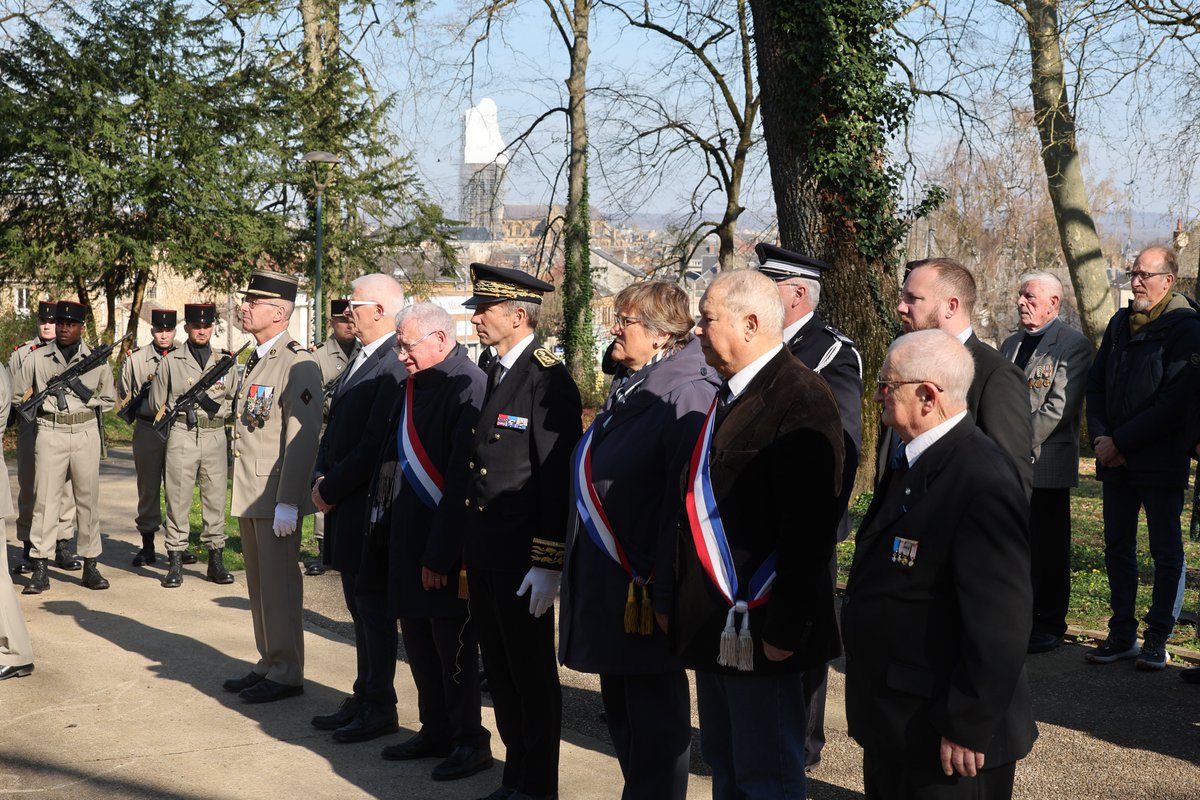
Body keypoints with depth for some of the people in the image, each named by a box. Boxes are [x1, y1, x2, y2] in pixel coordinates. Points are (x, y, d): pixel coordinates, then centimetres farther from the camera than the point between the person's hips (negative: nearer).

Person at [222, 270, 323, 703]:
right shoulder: (255, 361, 16)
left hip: (276, 494, -9)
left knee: (279, 585, -2)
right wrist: (240, 490, 18)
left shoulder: (298, 364, -14)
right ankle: (269, 663, 25)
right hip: (248, 493, 9)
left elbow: (302, 439, -19)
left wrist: (287, 503, -22)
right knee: (258, 584, 15)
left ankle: (286, 673, 7)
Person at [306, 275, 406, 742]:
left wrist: (332, 490, -14)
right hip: (344, 507, 10)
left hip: (368, 508, -9)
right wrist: (321, 476, 4)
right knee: (360, 609, 16)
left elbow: (375, 445, -23)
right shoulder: (361, 360, 14)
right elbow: (335, 428, 19)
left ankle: (380, 710, 12)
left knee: (374, 610, 1)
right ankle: (363, 699, 26)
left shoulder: (394, 366, -19)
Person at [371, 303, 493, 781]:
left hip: (446, 544, -8)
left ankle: (471, 741, 16)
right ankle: (435, 732, 28)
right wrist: (388, 533, 12)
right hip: (408, 539, 9)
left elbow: (463, 478, -21)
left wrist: (440, 553, -21)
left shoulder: (468, 387, -17)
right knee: (418, 638, 15)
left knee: (452, 643, 1)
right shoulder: (413, 386, 11)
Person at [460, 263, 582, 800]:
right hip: (483, 554, 8)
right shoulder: (493, 374, 13)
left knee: (532, 675, 4)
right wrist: (469, 545, 14)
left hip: (522, 559, -8)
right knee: (501, 673, 16)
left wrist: (548, 563, -19)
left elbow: (558, 475, -18)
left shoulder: (548, 379, -14)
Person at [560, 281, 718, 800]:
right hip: (606, 582, 10)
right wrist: (582, 570, 18)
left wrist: (663, 592, -24)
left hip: (642, 587, -10)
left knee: (653, 715, 4)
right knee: (620, 707, 19)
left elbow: (685, 501, -23)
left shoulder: (686, 394, -18)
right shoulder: (629, 390, 13)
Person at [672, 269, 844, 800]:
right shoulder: (732, 393, 13)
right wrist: (688, 608, 17)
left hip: (759, 629, -9)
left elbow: (808, 530, -21)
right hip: (715, 624, 9)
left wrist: (783, 630, -22)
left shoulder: (801, 401, -17)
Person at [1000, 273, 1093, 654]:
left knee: (1048, 549, 1)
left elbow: (1059, 407, -14)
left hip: (1046, 463, -6)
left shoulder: (1073, 345, -5)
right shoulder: (1010, 344, 17)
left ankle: (1049, 625, 11)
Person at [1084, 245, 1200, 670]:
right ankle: (1122, 635, 18)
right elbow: (1095, 383, 12)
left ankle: (1157, 639, 12)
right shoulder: (1120, 323, 11)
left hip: (1160, 460, -6)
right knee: (1117, 548, 10)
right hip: (1116, 460, 7)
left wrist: (1121, 443, -15)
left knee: (1166, 553, 4)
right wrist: (1100, 436, -3)